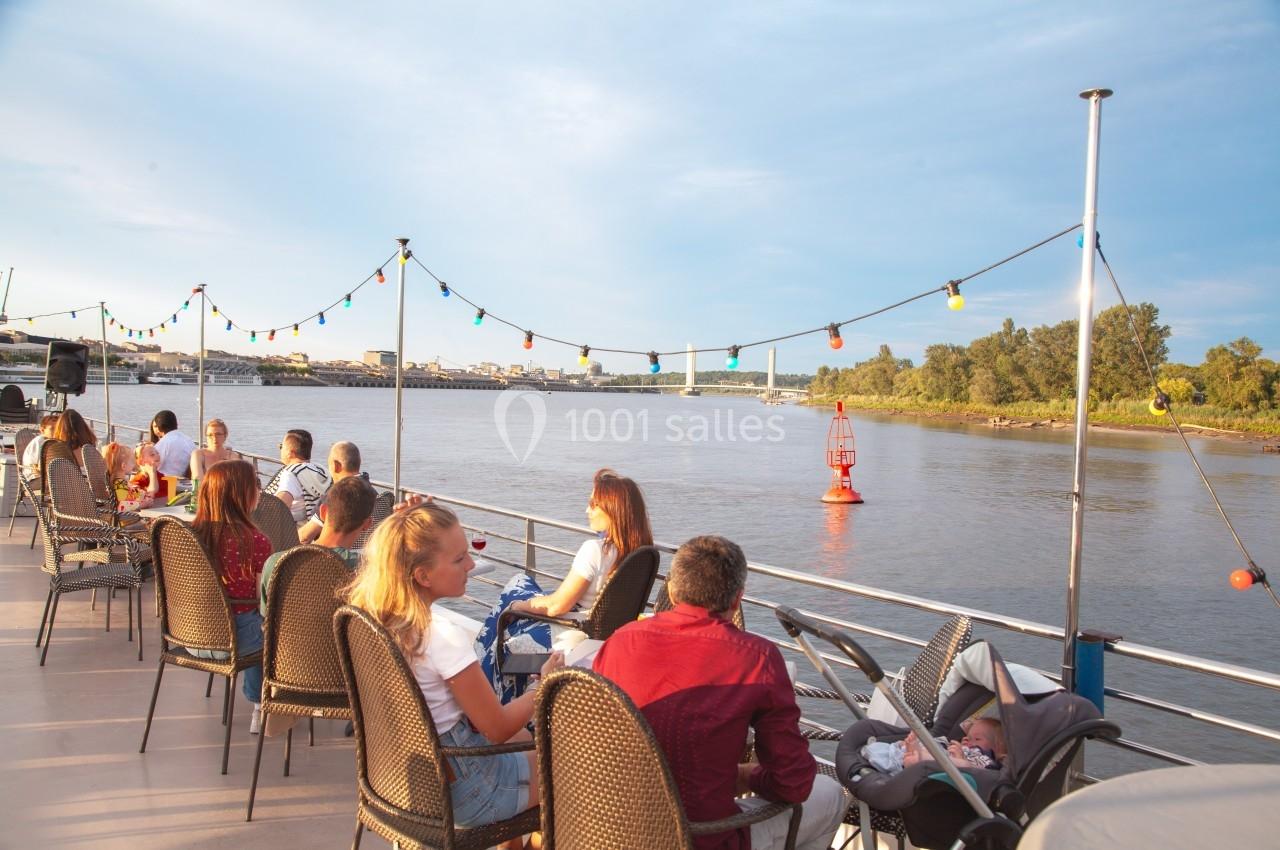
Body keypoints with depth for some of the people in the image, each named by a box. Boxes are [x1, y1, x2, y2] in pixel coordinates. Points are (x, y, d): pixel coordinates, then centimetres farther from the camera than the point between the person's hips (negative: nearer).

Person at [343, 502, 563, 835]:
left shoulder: (373, 619, -7)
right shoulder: (444, 636, -30)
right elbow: (498, 728, -18)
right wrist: (544, 685, -4)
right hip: (455, 789, -8)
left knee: (522, 736, 29)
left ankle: (512, 841, 39)